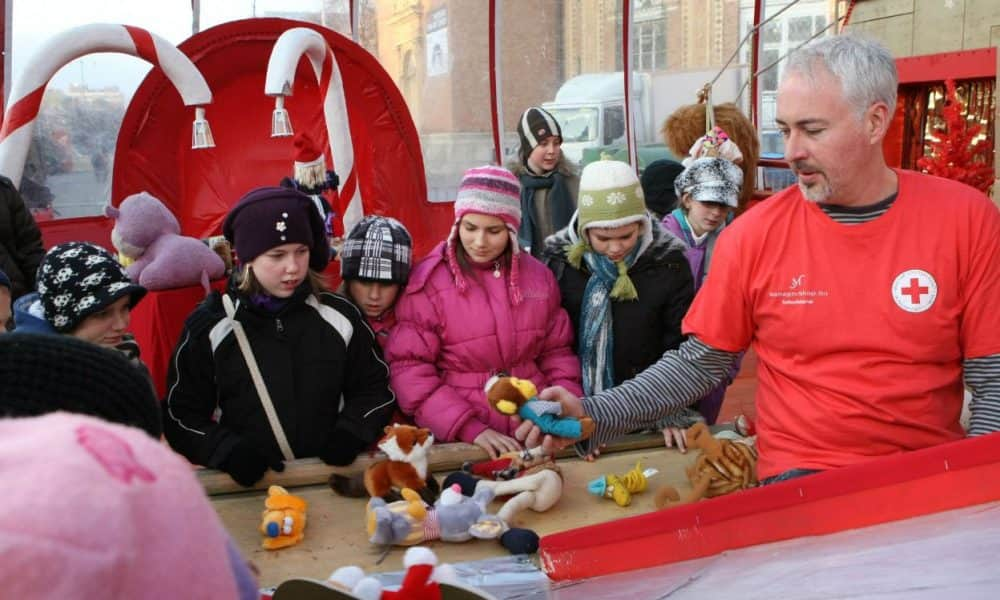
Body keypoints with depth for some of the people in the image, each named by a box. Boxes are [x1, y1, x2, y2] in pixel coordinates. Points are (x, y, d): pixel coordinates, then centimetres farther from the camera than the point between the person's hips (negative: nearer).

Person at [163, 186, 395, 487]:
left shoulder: (339, 315, 7)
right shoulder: (209, 326, 2)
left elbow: (374, 388, 16)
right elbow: (181, 415, 7)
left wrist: (350, 433, -1)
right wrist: (229, 451, -9)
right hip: (249, 485, 0)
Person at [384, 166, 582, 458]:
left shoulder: (538, 276, 8)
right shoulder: (428, 281, -4)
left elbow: (556, 353, 14)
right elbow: (409, 369, -7)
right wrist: (470, 429, -15)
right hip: (459, 440, -3)